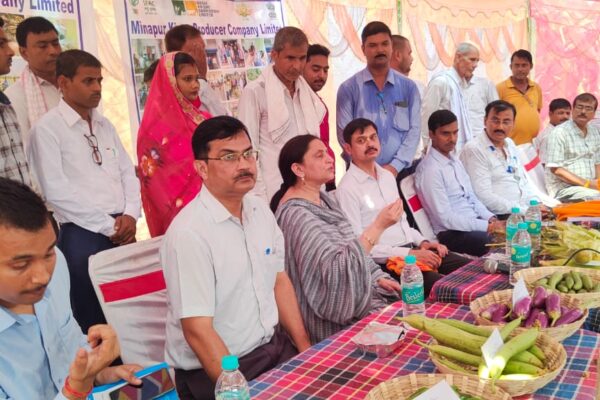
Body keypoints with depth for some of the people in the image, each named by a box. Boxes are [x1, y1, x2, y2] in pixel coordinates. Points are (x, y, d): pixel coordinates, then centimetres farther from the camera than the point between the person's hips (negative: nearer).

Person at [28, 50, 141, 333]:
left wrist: (130, 216, -4)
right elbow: (57, 190, -13)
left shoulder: (105, 125, 15)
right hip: (82, 235, -6)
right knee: (93, 320, 1)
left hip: (123, 232, 6)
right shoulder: (47, 128, -6)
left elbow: (128, 172, 14)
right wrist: (108, 226, -11)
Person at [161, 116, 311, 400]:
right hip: (212, 370, -6)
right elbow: (197, 330, -20)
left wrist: (306, 349, 4)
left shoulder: (260, 209, 3)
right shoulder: (189, 233, -20)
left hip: (274, 345, 7)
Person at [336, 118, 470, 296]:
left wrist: (422, 242, 3)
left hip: (412, 248, 8)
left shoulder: (388, 176, 15)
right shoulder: (347, 188, -11)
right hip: (385, 261, -8)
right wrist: (410, 254, -19)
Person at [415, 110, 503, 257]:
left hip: (475, 223, 9)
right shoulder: (430, 169, -16)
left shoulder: (454, 160, 13)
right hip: (452, 233, -9)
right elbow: (445, 218, -19)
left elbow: (472, 198, 16)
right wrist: (487, 226, -19)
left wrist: (491, 219, -2)